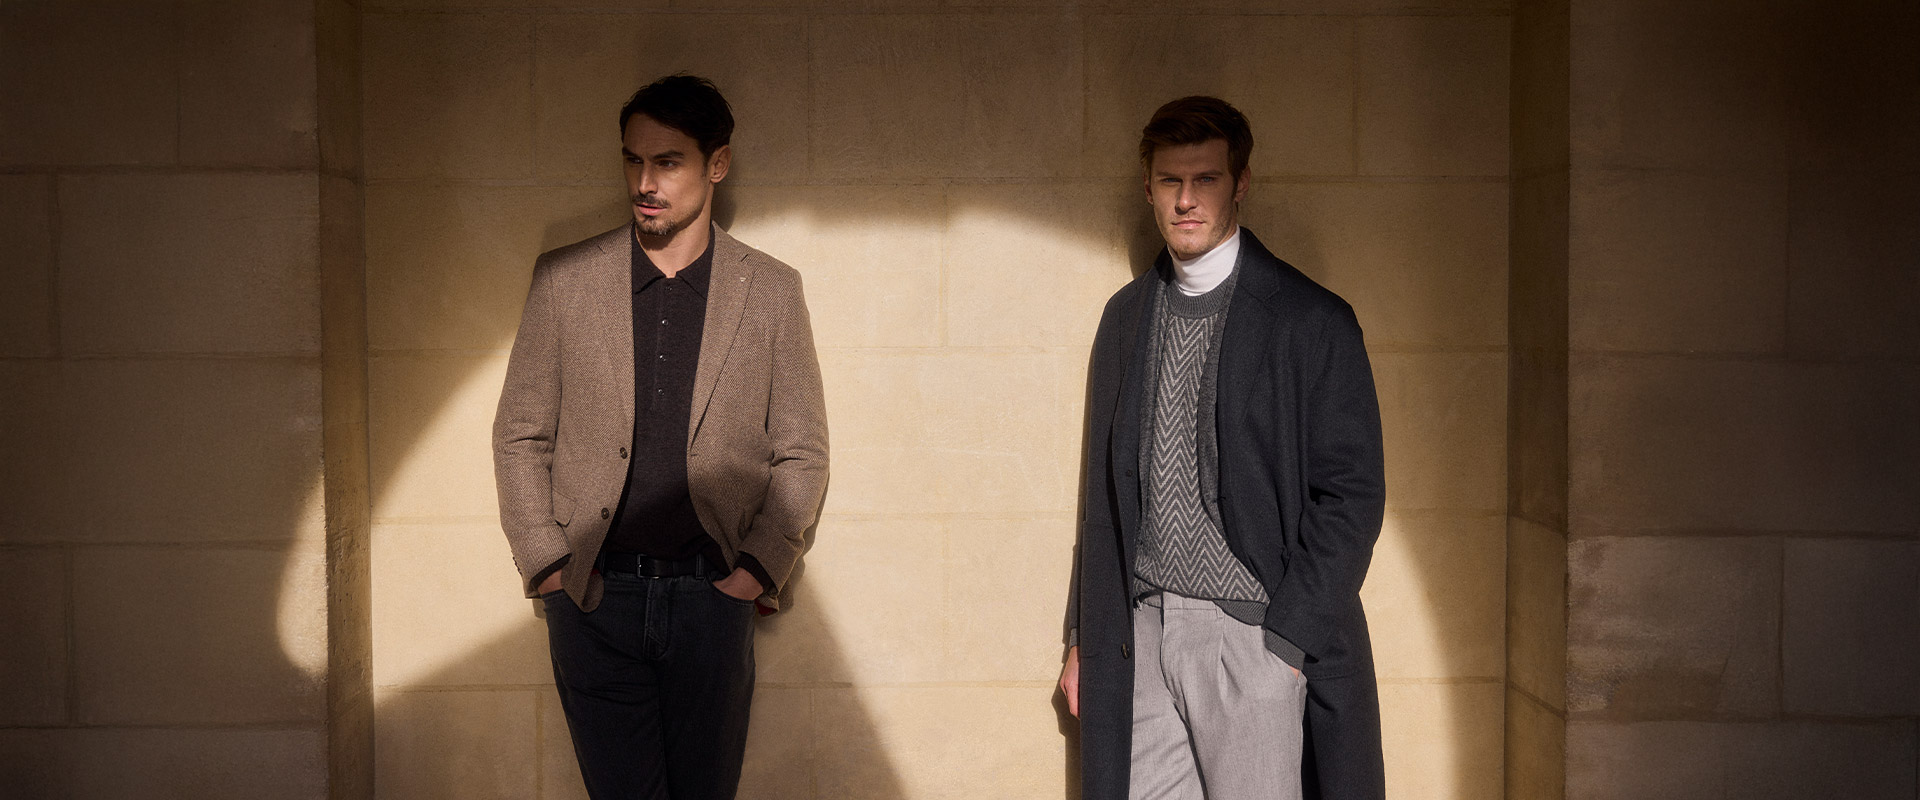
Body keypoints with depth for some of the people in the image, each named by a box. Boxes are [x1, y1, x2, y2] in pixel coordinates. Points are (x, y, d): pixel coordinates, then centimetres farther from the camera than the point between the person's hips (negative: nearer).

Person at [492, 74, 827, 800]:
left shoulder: (771, 291, 3)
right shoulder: (564, 279, 4)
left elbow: (802, 452, 7)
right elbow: (520, 435, 7)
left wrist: (759, 566, -3)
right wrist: (546, 564, -1)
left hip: (712, 595, 0)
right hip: (594, 597, 0)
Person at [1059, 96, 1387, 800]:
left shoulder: (1312, 321, -3)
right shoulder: (1125, 315, 12)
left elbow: (1353, 493, -6)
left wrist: (1287, 636, -11)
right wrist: (1083, 637, 13)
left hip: (1254, 636, -4)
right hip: (1139, 635, 4)